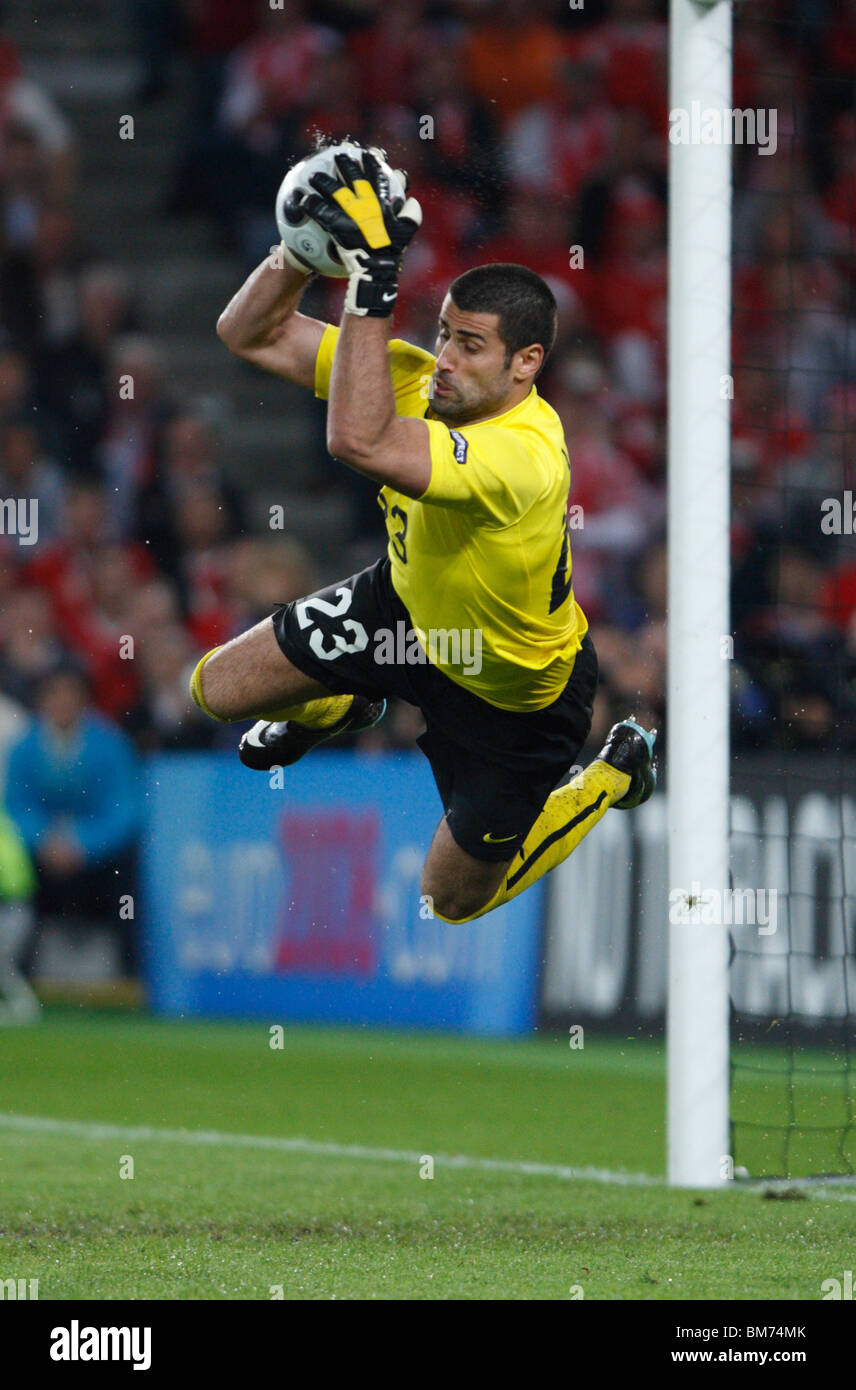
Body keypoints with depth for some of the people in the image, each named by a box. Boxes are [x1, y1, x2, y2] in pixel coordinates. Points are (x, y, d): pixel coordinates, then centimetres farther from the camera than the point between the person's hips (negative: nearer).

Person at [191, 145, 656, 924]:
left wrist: (375, 277, -61)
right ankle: (339, 707, 41)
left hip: (515, 692, -6)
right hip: (410, 608, 6)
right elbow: (251, 335, -15)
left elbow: (358, 441, -58)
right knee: (218, 691, 6)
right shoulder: (418, 378, -21)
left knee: (454, 899, 13)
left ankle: (617, 775, 36)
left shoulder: (524, 457, -45)